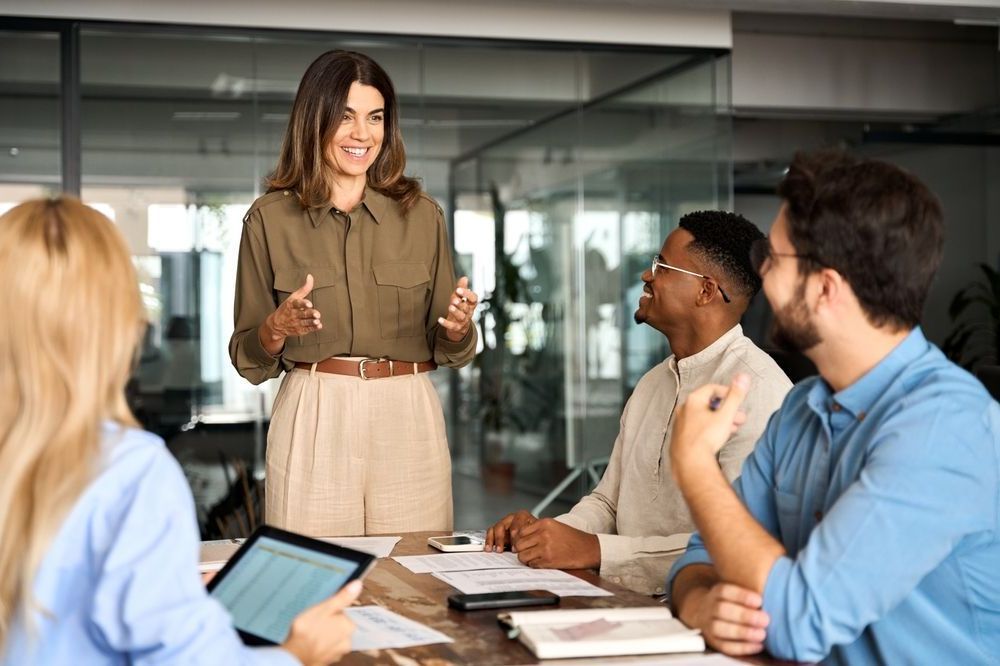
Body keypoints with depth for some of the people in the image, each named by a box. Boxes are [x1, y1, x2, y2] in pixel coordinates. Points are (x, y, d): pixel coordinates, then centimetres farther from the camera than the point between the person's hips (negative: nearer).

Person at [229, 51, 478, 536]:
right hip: (313, 422, -1)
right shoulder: (269, 218, 3)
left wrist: (458, 327, -10)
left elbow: (446, 350, 11)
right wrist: (278, 327, -14)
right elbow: (249, 359, 5)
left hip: (408, 421, 1)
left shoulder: (422, 215, 7)